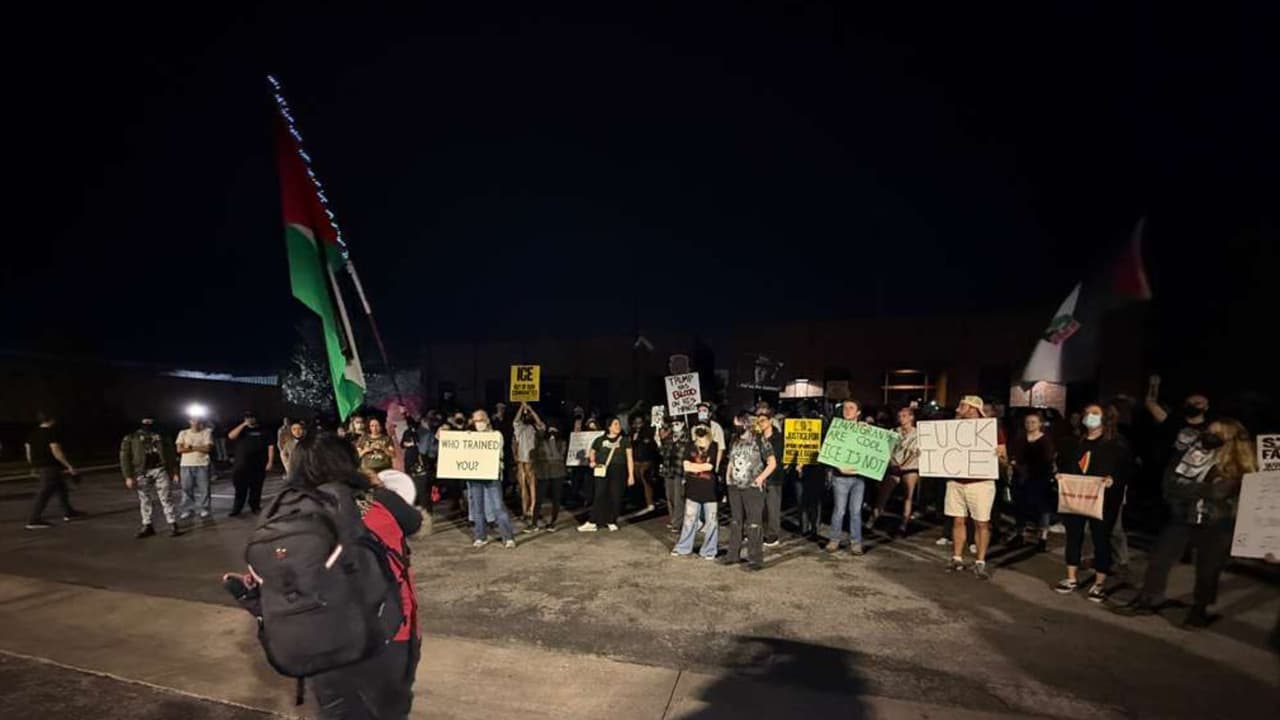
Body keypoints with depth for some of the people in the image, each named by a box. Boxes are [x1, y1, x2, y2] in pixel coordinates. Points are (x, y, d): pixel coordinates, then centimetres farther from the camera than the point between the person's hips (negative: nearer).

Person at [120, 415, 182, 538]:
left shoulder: (160, 437, 16)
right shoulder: (131, 438, 9)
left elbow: (170, 455, 15)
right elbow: (125, 457, 2)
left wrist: (174, 472, 8)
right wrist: (128, 476, -7)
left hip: (160, 470, 1)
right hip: (142, 472, 0)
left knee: (166, 498, -3)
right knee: (144, 500, 7)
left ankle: (173, 525, -1)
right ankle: (147, 526, 18)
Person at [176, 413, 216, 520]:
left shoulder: (206, 432, 2)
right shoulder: (183, 433, 8)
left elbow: (207, 448, -7)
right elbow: (179, 449, -2)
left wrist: (190, 447, -7)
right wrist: (198, 448, -9)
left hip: (202, 465, -2)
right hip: (186, 465, 2)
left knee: (203, 488, -1)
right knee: (187, 488, 5)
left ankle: (205, 510, 6)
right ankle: (187, 510, 13)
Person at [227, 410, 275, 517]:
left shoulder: (263, 430, 5)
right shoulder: (241, 429, 11)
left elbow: (270, 446, 1)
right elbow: (231, 436, -10)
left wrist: (270, 462, -6)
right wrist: (243, 425, -13)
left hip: (258, 465, -1)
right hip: (241, 465, 1)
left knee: (256, 488, 6)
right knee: (240, 489, 2)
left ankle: (255, 507, 16)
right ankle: (236, 509, 8)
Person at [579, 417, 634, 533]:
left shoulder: (625, 440, 6)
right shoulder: (600, 440, 8)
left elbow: (629, 458, 3)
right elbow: (592, 452, 22)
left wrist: (631, 475, -2)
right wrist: (592, 461, 2)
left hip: (618, 472, 0)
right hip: (602, 471, 0)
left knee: (615, 497, 2)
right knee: (599, 496, -2)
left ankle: (612, 522, 16)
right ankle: (592, 523, 2)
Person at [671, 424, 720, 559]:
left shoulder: (715, 448, -7)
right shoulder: (689, 447, -1)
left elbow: (709, 466, -16)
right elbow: (685, 466, -8)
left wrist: (693, 465, -8)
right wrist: (703, 467, -15)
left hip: (711, 490, -2)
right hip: (693, 490, 2)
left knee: (711, 521, 7)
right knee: (689, 520, 12)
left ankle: (709, 551, 20)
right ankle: (683, 548, 24)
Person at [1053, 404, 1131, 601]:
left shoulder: (1116, 444, -2)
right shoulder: (1073, 442, 12)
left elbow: (1126, 469, -8)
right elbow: (1062, 463, 19)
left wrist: (1113, 479, -26)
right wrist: (1060, 475, 0)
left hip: (1102, 499, -4)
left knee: (1101, 538, 5)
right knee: (1073, 535, 9)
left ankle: (1099, 584, 16)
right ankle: (1071, 578, 20)